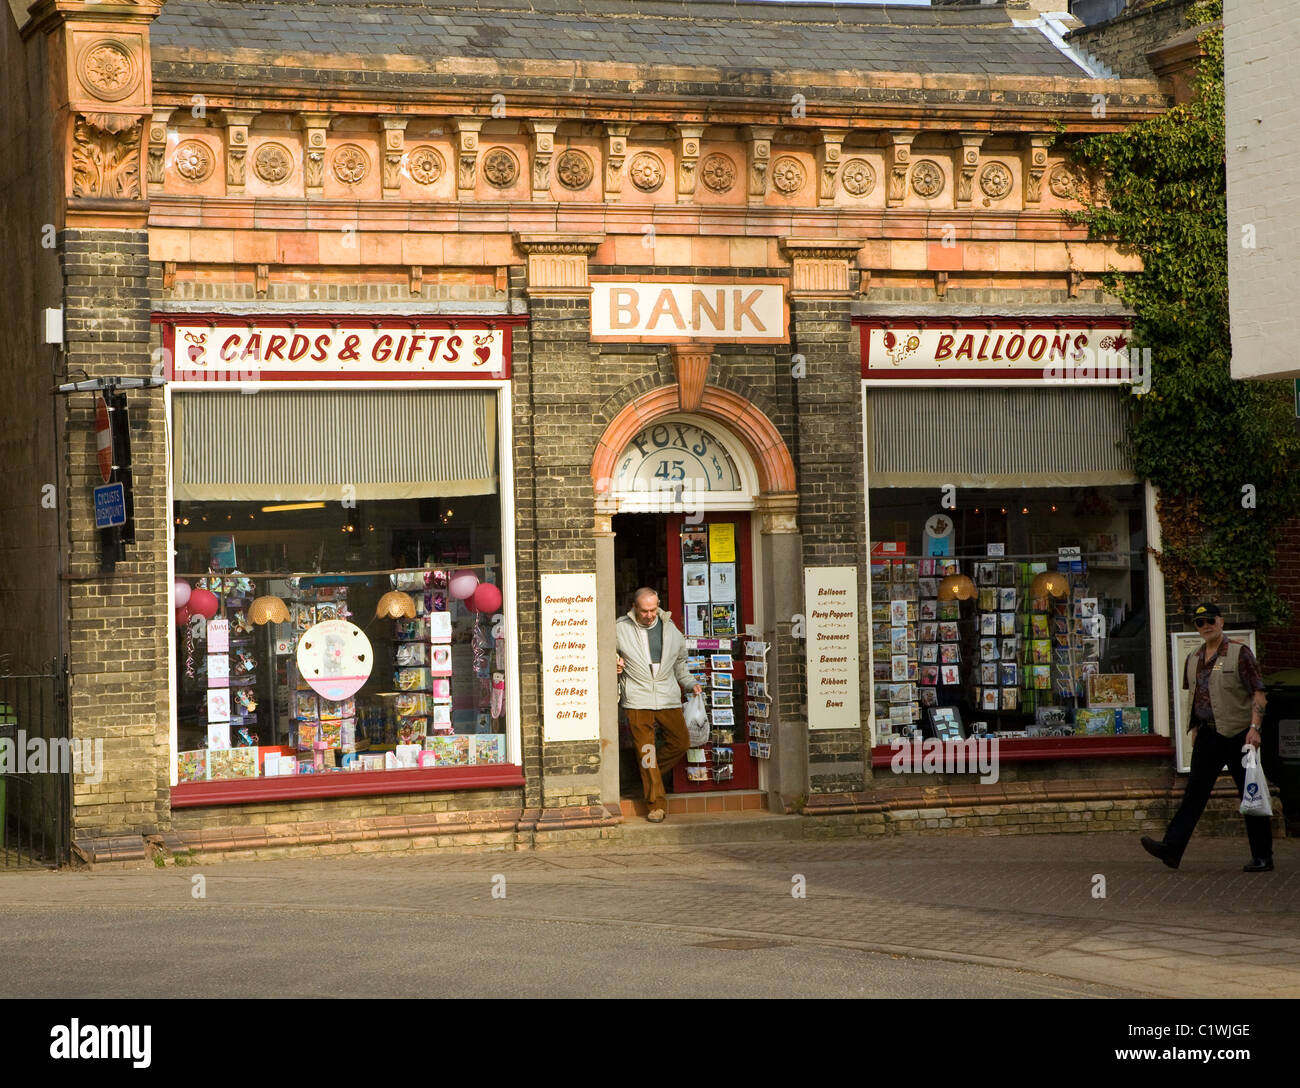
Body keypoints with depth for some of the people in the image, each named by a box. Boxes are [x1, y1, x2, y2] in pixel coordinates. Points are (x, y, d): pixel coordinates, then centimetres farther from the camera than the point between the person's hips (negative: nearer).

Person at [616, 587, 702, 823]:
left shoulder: (669, 629, 10)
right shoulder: (620, 628, 2)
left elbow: (680, 662, 24)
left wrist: (691, 684, 14)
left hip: (668, 697, 3)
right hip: (638, 700, -3)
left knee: (681, 742, -1)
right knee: (645, 750, -5)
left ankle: (651, 773, 24)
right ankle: (657, 804, 1)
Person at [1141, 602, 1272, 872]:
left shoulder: (1239, 653, -6)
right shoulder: (1193, 659, 13)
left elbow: (1258, 693, -9)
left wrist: (1254, 728, -19)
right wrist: (1195, 729, 18)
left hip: (1238, 733, -6)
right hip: (1207, 735, 6)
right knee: (1195, 791, 0)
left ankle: (1263, 857, 6)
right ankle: (1171, 848, -7)